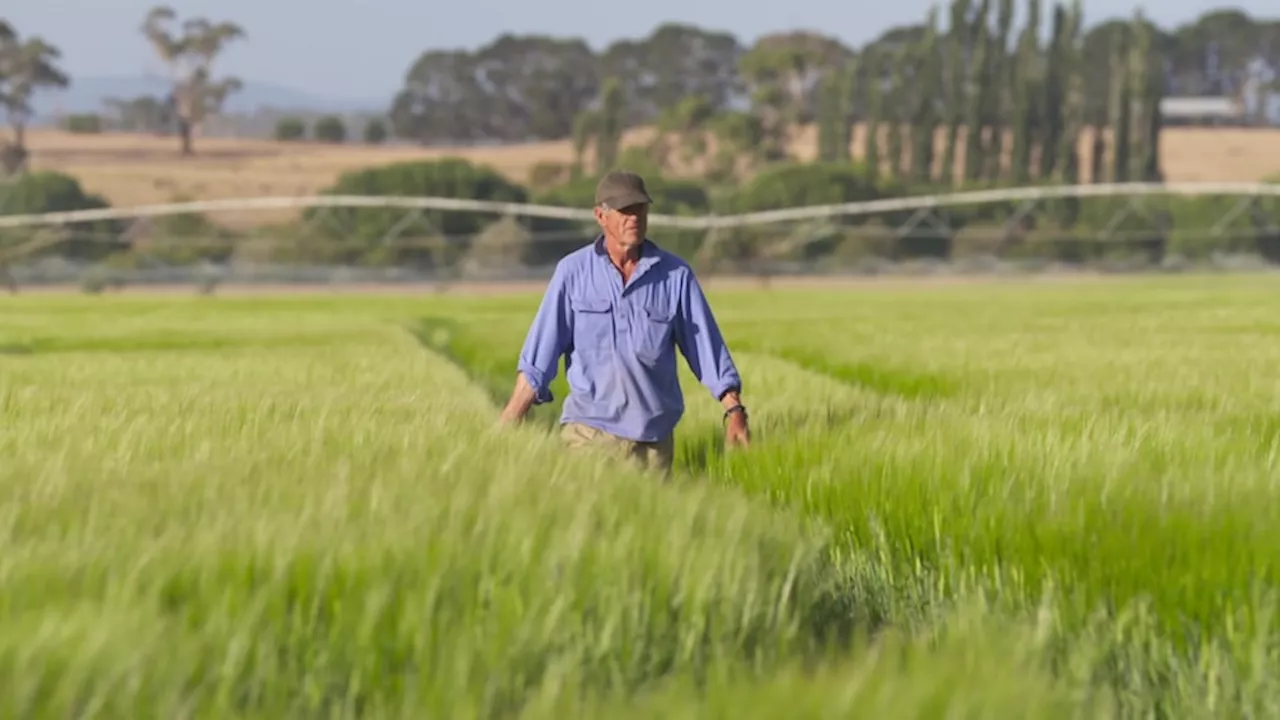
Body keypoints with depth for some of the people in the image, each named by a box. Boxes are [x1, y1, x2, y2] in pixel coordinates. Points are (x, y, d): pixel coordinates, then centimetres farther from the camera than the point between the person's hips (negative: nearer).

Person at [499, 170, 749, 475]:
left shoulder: (676, 275, 2)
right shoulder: (573, 272, 1)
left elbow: (707, 346, 4)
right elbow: (537, 359, 1)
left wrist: (734, 410, -7)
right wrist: (506, 426, -4)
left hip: (654, 438, 1)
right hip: (589, 430, -1)